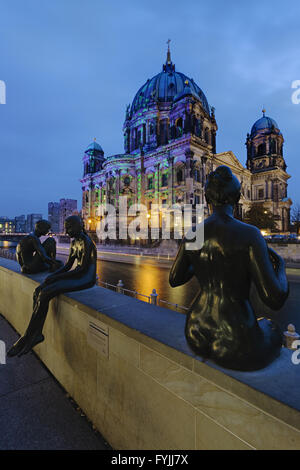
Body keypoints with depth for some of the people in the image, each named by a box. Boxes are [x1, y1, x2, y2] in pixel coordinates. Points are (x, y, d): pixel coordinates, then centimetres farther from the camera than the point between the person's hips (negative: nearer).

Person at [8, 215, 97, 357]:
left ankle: (27, 338, -3)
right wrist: (51, 276, -1)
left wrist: (55, 278, -17)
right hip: (77, 276, 9)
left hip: (86, 279, -9)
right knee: (38, 292, -7)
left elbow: (82, 269, -21)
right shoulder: (74, 242, 14)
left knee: (44, 295, -20)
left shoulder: (86, 242, -17)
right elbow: (68, 265, 15)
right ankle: (37, 333, -3)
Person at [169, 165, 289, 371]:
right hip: (234, 346, -4)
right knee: (274, 332, 33)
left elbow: (174, 280, 6)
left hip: (197, 335, 5)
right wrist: (280, 264, 1)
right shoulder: (249, 234, -21)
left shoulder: (191, 235, -5)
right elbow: (275, 299, -19)